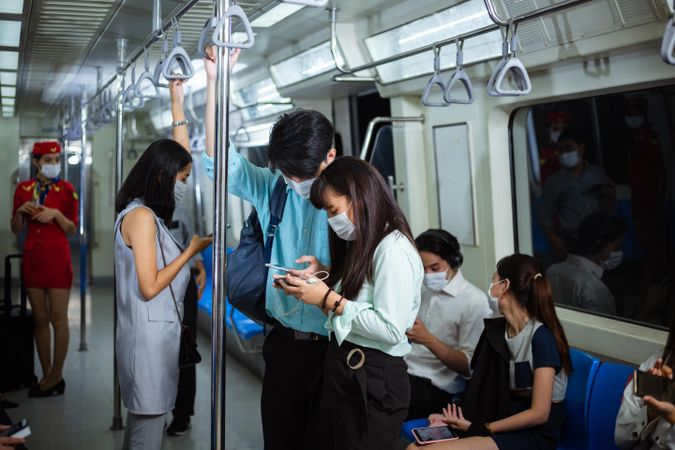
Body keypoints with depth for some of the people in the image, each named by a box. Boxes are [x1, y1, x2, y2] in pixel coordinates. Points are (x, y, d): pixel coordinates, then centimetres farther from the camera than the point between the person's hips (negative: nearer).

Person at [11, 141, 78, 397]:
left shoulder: (66, 189, -2)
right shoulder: (23, 189, 7)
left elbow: (72, 230, -1)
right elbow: (16, 229, 9)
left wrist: (55, 213, -17)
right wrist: (20, 211, -10)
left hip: (57, 258, -4)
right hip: (32, 257, 4)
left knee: (58, 319, -2)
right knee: (40, 318, 8)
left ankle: (56, 376, 6)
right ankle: (47, 375, 16)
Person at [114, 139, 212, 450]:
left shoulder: (146, 214, 15)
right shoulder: (141, 216, -15)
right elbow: (149, 287, -19)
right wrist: (191, 250, -11)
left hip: (153, 332, 10)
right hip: (149, 335, -10)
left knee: (141, 417, 15)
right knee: (149, 423, -2)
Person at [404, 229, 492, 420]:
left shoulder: (474, 302, -6)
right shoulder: (422, 290, 16)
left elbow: (470, 367, -10)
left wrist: (428, 339, -21)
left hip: (435, 387, -6)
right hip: (404, 370, 6)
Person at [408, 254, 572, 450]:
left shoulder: (541, 337, -13)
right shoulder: (496, 330, 9)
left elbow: (539, 414, -14)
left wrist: (479, 427, -12)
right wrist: (457, 417, -3)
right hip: (505, 424, 6)